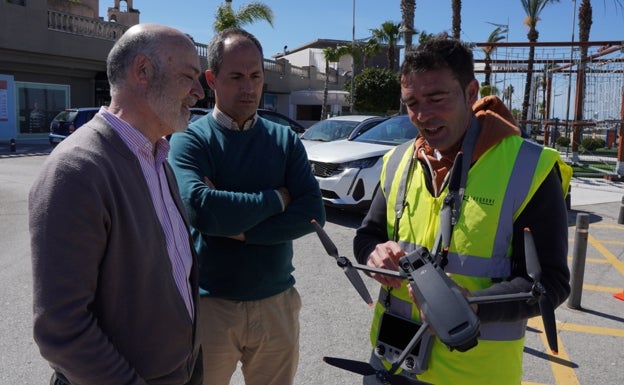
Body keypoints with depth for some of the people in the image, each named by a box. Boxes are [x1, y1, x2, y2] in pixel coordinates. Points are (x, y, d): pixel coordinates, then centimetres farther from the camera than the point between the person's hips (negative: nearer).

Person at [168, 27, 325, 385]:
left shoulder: (286, 140, 2)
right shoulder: (190, 140, -7)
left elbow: (313, 212, -9)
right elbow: (200, 208, -25)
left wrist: (240, 230, -18)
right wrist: (276, 199, -14)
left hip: (277, 302, 3)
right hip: (210, 303, -2)